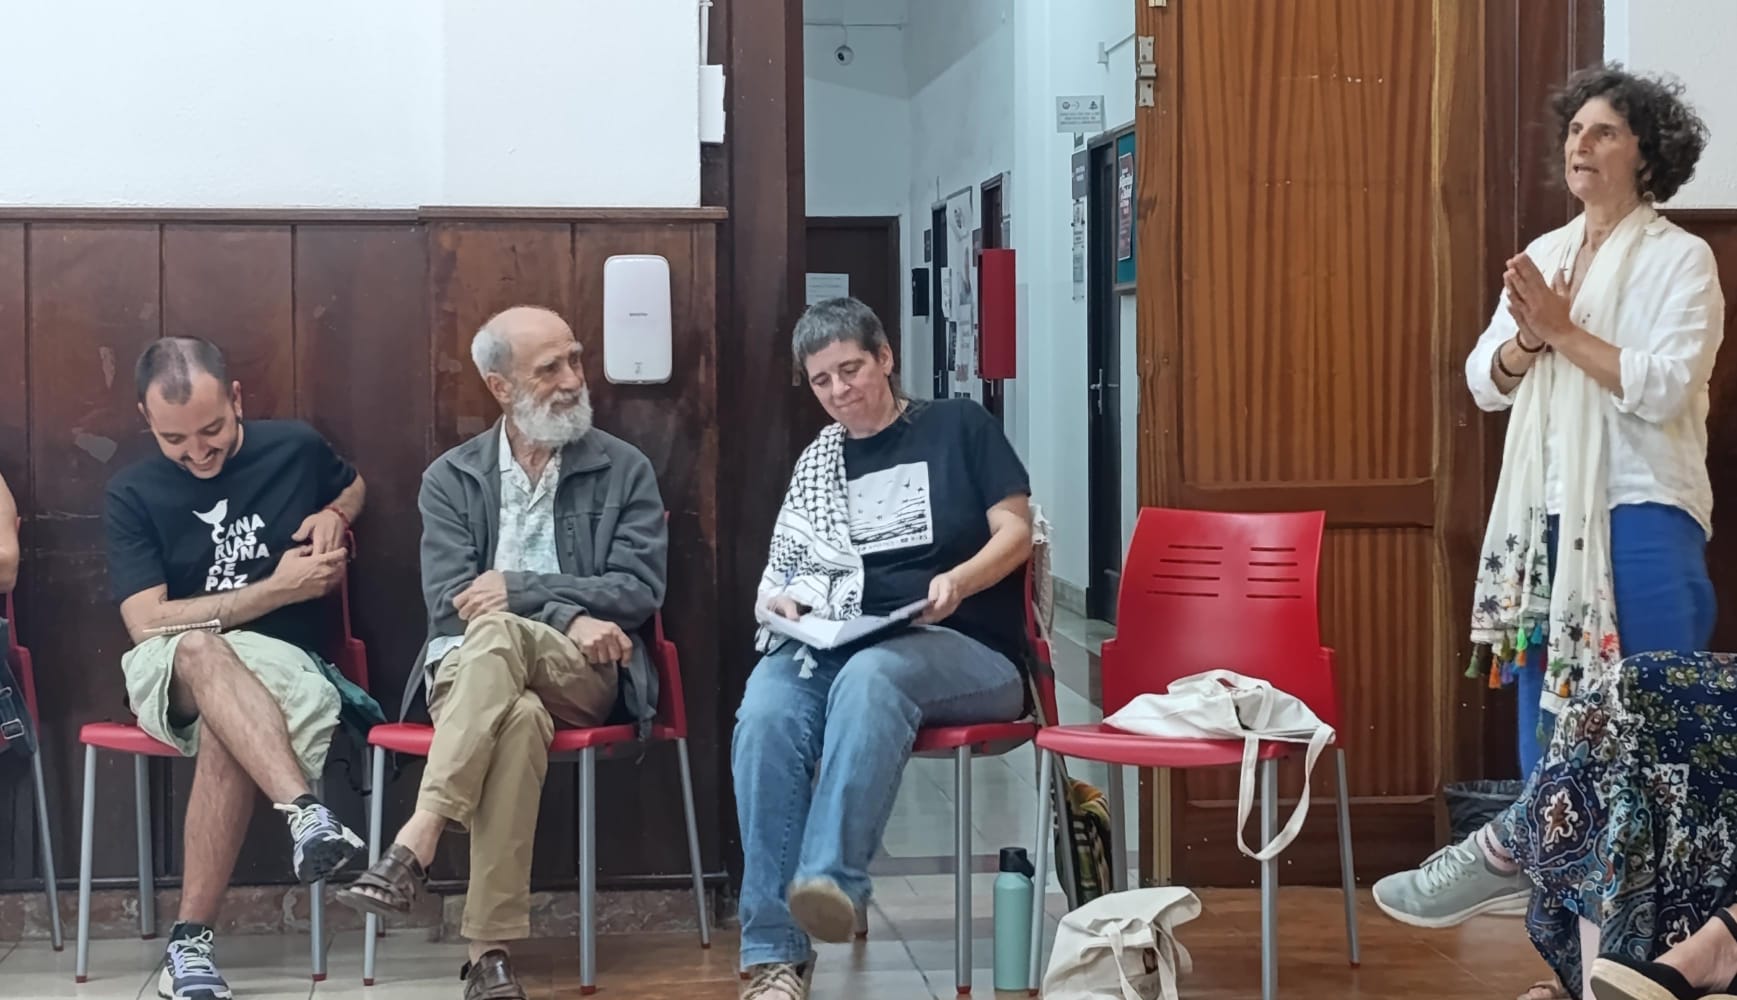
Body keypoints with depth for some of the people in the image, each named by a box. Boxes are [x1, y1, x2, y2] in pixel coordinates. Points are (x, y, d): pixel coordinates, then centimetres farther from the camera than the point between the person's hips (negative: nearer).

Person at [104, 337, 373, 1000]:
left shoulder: (296, 449, 3)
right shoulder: (132, 495, -1)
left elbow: (354, 486, 27)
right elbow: (146, 622, -11)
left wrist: (334, 515, 2)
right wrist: (278, 588, -15)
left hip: (283, 663, 0)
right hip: (170, 673, 0)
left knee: (224, 734, -38)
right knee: (200, 646, -40)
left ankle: (192, 940, -34)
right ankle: (307, 814, -56)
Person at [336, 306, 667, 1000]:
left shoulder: (625, 471, 10)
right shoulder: (451, 479, 12)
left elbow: (640, 592, 0)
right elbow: (448, 602, -1)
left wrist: (519, 589, -11)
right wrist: (566, 617, -16)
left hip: (585, 677, -1)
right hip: (467, 670, 1)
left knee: (495, 633, -36)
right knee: (520, 718, -38)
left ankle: (415, 845, -43)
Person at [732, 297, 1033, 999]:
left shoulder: (958, 425, 10)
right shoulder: (817, 464, 21)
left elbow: (1017, 532, 2)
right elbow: (782, 575, 20)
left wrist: (959, 580, -17)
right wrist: (781, 600, -4)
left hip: (964, 652, -3)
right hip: (837, 645, 3)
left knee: (869, 676, -40)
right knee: (764, 711, -32)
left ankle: (830, 881, -51)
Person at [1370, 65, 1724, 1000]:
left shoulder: (1680, 259, -3)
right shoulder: (1544, 255, 16)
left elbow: (1665, 387, -15)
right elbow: (1485, 383, 10)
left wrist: (1565, 332, -15)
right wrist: (1528, 338, -9)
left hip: (1642, 521, -6)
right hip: (1547, 518, 6)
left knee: (1639, 734, -11)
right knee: (1551, 722, 6)